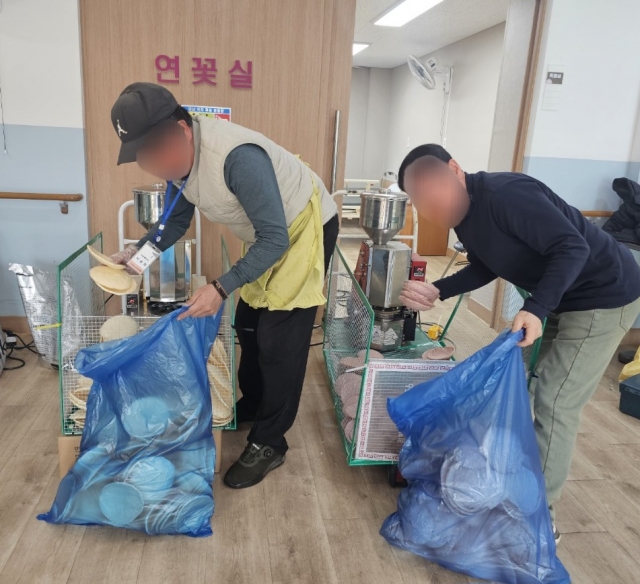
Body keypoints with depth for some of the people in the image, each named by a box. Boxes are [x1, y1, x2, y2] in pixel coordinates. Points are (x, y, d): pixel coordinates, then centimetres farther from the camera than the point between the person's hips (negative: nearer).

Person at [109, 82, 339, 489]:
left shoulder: (237, 157, -36)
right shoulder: (179, 156, -9)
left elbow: (275, 241, -33)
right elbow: (177, 221, 4)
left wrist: (221, 288, -37)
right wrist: (139, 250, -13)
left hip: (307, 228, -9)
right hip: (271, 234, 9)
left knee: (279, 340, -7)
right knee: (249, 323, 17)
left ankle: (269, 444, 8)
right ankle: (252, 405, 37)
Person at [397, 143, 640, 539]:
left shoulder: (505, 195, -29)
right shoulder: (463, 211, 0)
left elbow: (573, 248, -31)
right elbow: (486, 268, 11)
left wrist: (535, 309, -42)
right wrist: (438, 293, -3)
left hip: (604, 295, -9)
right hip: (561, 297, 10)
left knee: (555, 402, -7)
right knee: (521, 387, 16)